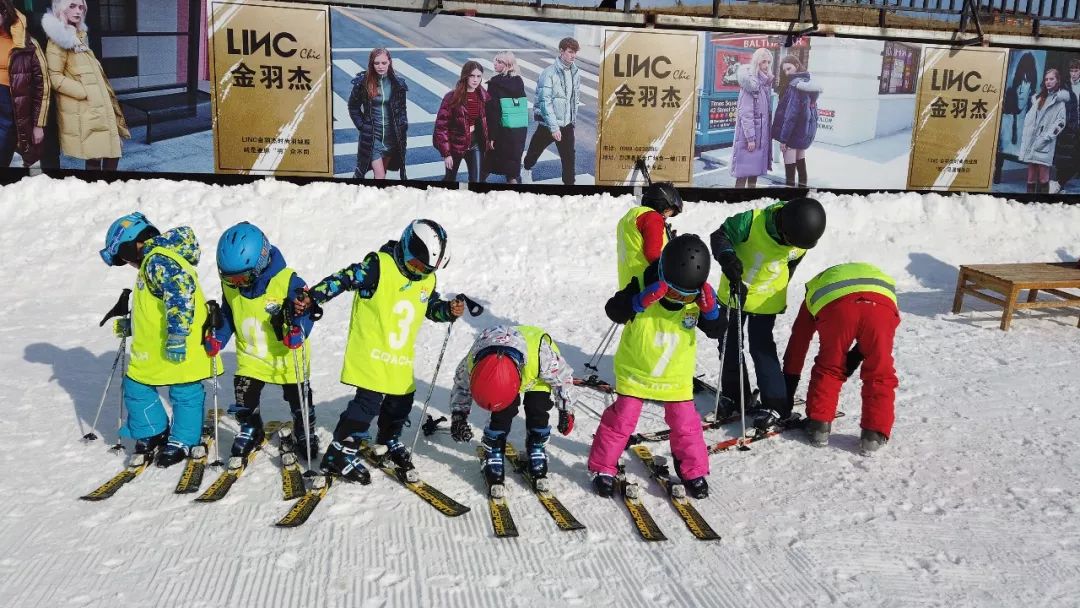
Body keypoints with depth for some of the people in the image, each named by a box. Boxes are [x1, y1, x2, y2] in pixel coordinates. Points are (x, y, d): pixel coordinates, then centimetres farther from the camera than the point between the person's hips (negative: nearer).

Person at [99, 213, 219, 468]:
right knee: (136, 387, 16)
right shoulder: (153, 262, 20)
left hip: (179, 350, -11)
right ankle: (152, 435, 28)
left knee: (184, 393, 4)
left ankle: (182, 441, 16)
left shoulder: (159, 260, -15)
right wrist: (130, 326, 34)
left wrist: (177, 336, -30)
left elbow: (181, 293, -29)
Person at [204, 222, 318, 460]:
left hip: (287, 356, -3)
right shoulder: (229, 283, -8)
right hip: (250, 356, 4)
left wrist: (299, 332, -38)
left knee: (298, 399, 11)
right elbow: (228, 316, 7)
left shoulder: (287, 281, -26)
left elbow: (305, 312, -19)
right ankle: (251, 430, 33)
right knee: (244, 399, 5)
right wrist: (218, 338, -8)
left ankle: (305, 432, 35)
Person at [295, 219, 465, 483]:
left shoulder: (427, 280, 6)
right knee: (368, 401, -12)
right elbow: (343, 279, -17)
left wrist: (450, 310, -3)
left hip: (401, 358, 7)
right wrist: (312, 297, -26)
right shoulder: (379, 266, -15)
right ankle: (341, 453, 0)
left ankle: (388, 442, 41)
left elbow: (433, 308, 18)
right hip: (370, 352, -7)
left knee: (401, 400, 15)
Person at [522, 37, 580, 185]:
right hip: (548, 123, -4)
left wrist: (573, 119, 12)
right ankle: (527, 168, 45)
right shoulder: (549, 73, -17)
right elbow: (545, 102, -20)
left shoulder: (575, 72, 1)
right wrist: (554, 127, -23)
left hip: (567, 124, 4)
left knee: (569, 156, 1)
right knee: (535, 150, 17)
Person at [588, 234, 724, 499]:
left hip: (677, 377, 3)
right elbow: (613, 311, -28)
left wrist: (710, 309, -29)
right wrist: (641, 300, -45)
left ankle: (694, 471, 29)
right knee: (620, 420, 4)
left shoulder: (698, 298, -12)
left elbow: (715, 331, -8)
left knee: (685, 424, 9)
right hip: (635, 371, -2)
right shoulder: (643, 286, -22)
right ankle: (603, 468, 20)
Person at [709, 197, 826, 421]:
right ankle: (733, 395, 27)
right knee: (730, 345, 9)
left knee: (762, 347, -6)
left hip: (766, 300, 0)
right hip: (733, 294, 0)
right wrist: (727, 257, -36)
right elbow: (720, 236, -17)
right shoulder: (753, 221, -27)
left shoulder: (800, 239, -14)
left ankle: (775, 403, 3)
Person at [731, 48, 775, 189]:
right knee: (745, 169, -4)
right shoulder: (750, 83, -13)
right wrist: (750, 137, -19)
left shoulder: (766, 82, 11)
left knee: (755, 168, 12)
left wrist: (768, 132, 11)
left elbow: (767, 111, 15)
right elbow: (745, 113, -17)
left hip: (762, 132, 8)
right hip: (749, 133, -8)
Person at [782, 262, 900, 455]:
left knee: (828, 369, 21)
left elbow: (797, 343, 42)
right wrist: (855, 357, 36)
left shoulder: (815, 287, 43)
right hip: (881, 306, 1)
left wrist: (788, 389, 46)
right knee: (879, 374, 18)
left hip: (835, 305, -1)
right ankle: (874, 434, 20)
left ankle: (819, 426, 24)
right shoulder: (876, 274, 48)